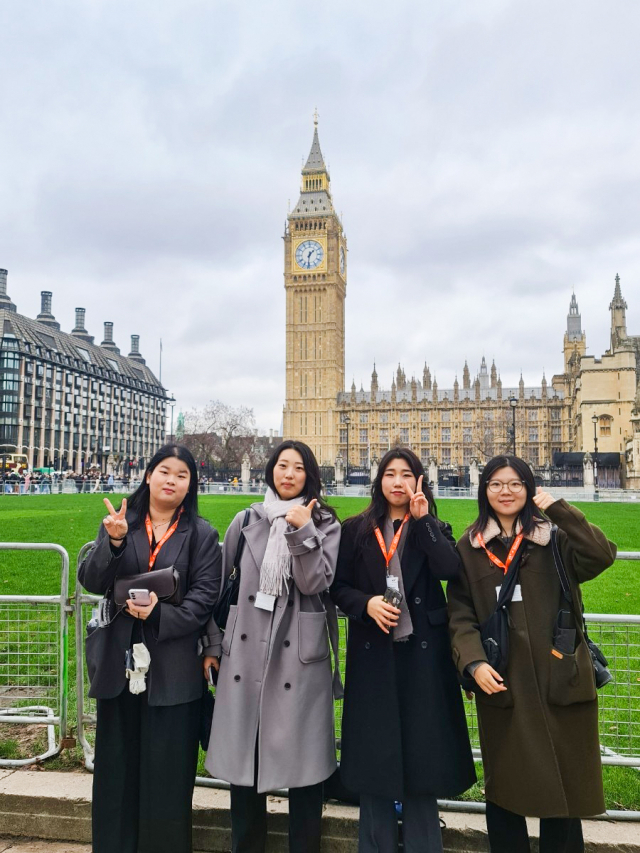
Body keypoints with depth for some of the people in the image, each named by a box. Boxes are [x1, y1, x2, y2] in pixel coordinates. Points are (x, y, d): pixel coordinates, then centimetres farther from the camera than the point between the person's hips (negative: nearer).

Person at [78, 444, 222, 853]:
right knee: (117, 765, 12)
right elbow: (91, 581, -2)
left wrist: (161, 614, -19)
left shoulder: (201, 533, 1)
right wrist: (114, 541, -19)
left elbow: (205, 593, -4)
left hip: (173, 668, -2)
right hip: (120, 663, 2)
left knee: (167, 771, 5)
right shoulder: (118, 523, 7)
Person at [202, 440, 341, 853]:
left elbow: (314, 583, -10)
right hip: (246, 651, 2)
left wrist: (302, 532, -19)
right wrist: (213, 644, 8)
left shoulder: (325, 524, 2)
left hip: (300, 653, -1)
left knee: (302, 758, 6)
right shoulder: (246, 521, 6)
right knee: (243, 757, 11)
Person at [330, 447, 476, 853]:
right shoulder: (357, 530, 3)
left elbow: (450, 570, -14)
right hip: (373, 651, 0)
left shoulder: (434, 528, 5)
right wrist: (366, 604, -15)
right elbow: (339, 587, 3)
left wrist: (423, 520, -15)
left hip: (422, 650, 0)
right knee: (374, 748, 9)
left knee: (421, 747, 8)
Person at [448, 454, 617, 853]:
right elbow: (460, 614, 0)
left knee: (563, 778, 10)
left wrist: (559, 508, -16)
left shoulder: (555, 540, 3)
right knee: (504, 780, 12)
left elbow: (602, 555, -16)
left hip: (559, 677, 0)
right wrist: (474, 661, -14)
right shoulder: (469, 548, 4)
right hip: (501, 680, 1)